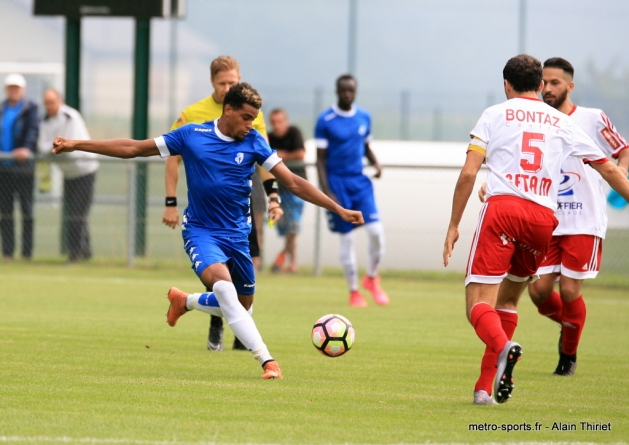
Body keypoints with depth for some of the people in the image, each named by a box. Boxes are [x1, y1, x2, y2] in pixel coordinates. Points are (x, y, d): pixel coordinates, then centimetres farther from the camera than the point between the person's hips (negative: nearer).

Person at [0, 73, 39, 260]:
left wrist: (27, 148, -32)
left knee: (27, 209, -1)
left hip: (24, 167, -5)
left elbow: (33, 130, -15)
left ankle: (27, 252, 1)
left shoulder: (29, 108, -2)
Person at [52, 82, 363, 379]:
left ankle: (184, 301, 38)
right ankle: (266, 360, -32)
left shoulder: (253, 142, -4)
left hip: (237, 233, 4)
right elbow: (133, 149, 1)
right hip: (201, 231, -4)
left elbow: (293, 183, -2)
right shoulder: (191, 135, -6)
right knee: (223, 286, -29)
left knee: (242, 305, 11)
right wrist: (76, 145, 1)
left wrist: (338, 210, -9)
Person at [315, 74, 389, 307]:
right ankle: (354, 290, 12)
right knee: (346, 238, 0)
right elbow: (321, 158, -5)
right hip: (337, 183, -3)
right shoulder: (325, 120, -6)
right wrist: (326, 192, -13)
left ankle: (372, 278, 13)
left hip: (360, 181, 3)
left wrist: (375, 163, -2)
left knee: (376, 231, -10)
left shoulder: (364, 117, 7)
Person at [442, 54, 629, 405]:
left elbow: (468, 174, 2)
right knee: (508, 300, 21)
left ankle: (503, 347, -39)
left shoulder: (495, 115, 11)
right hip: (544, 218, 3)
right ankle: (486, 387, 14)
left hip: (502, 208, -3)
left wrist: (454, 226, 7)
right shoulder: (563, 123, 18)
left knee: (479, 305, -6)